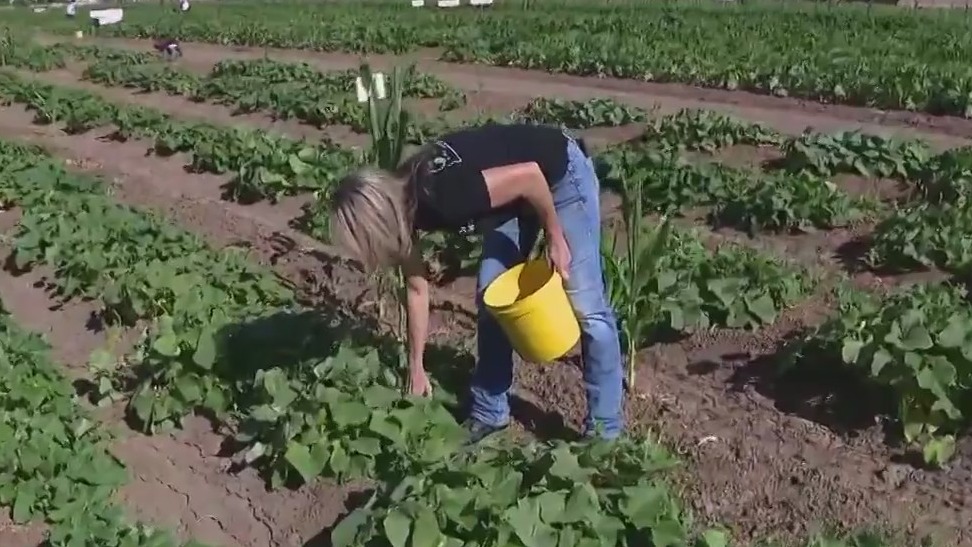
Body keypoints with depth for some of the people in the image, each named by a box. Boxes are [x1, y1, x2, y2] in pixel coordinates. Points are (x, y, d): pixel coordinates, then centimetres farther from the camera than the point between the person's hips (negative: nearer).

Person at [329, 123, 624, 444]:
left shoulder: (442, 198, -35)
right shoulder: (403, 201, -9)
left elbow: (529, 175, -30)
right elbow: (417, 287, 2)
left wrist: (555, 238, -18)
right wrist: (416, 369, 7)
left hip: (562, 175, -8)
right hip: (515, 195, 8)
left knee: (585, 306, -5)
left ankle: (605, 429, 6)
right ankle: (489, 414, 18)